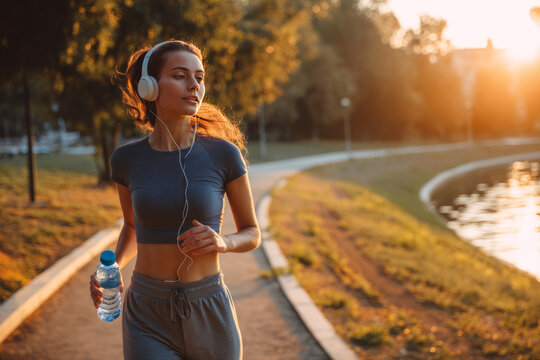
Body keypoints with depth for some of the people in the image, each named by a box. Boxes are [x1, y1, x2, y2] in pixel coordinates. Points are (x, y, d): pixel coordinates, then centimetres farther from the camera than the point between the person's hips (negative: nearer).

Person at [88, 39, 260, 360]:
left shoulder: (224, 154, -6)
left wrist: (222, 242, -18)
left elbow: (252, 234, 4)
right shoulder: (126, 159, -1)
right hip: (149, 321, 0)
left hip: (210, 317, 1)